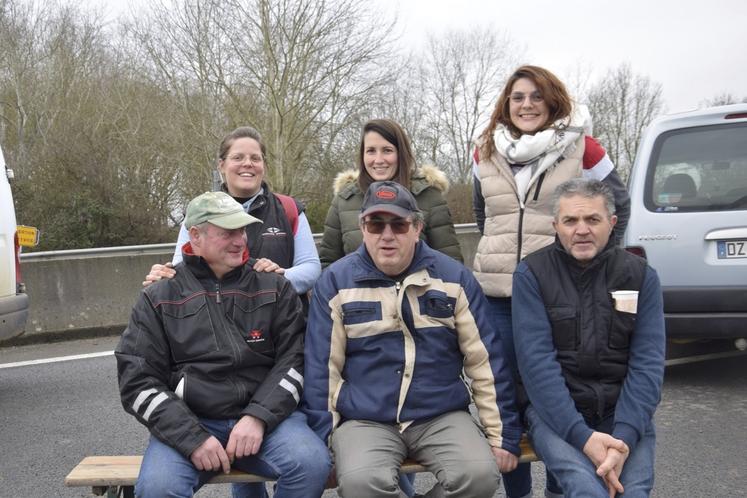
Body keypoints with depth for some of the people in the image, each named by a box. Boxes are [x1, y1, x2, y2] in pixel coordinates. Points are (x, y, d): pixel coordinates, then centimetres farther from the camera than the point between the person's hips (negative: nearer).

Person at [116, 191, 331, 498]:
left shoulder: (274, 288, 7)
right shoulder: (159, 298, 6)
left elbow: (293, 358, 2)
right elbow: (138, 381, 1)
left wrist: (258, 417, -14)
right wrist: (192, 437, -12)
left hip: (265, 415, 1)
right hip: (187, 423, -1)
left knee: (312, 463, -25)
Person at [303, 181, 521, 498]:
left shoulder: (454, 277, 2)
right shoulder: (335, 281, 0)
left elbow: (485, 359, 4)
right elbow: (322, 367, 2)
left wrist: (503, 435, 4)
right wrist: (323, 441, -1)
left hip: (443, 416, 2)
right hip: (364, 421, -1)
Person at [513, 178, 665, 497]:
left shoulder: (641, 275, 2)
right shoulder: (531, 274, -5)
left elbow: (647, 363, -4)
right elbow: (537, 361, -13)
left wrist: (625, 436, -18)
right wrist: (582, 435, -22)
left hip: (622, 411, 3)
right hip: (555, 410, -2)